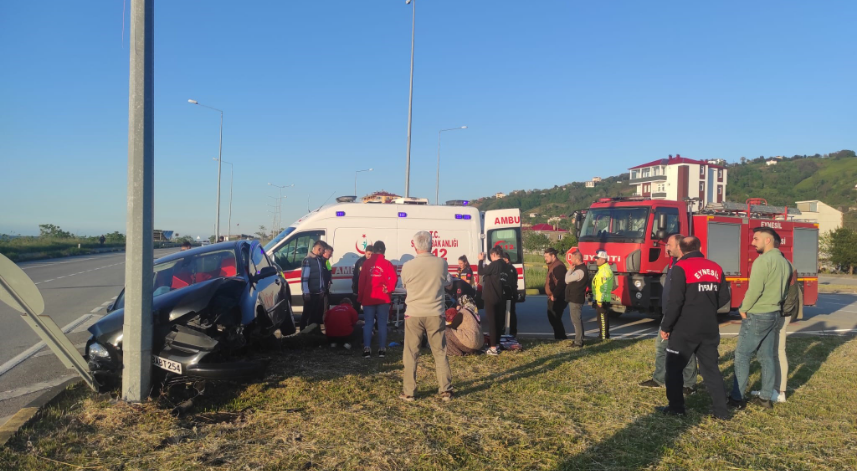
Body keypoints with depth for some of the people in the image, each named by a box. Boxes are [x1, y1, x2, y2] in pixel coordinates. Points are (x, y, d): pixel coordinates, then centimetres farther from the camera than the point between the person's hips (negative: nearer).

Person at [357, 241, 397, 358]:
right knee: (382, 323, 4)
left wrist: (360, 297, 8)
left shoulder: (367, 263, 3)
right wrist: (389, 289, 2)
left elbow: (361, 281, 2)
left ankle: (367, 349, -1)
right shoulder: (387, 263, -2)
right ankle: (382, 349, 3)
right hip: (383, 299, -1)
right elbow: (394, 278, -13)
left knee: (368, 323, 5)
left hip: (368, 298, 1)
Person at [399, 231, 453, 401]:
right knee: (440, 353, 12)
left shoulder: (408, 266, -10)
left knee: (411, 354, 9)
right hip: (435, 314, 1)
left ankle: (408, 392, 13)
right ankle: (445, 391, 15)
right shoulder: (442, 263, -6)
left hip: (413, 315, -1)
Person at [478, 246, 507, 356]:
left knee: (491, 322, -4)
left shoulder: (495, 264, -18)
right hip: (500, 297, 8)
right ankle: (496, 344, 22)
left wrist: (481, 260, 0)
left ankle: (493, 348, -4)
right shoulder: (504, 265, 8)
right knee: (498, 321, 14)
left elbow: (481, 272, -10)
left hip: (491, 297, -8)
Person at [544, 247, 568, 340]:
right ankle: (559, 336, 25)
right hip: (553, 298, 11)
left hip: (557, 298, -11)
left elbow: (560, 283, -27)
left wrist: (554, 295, -23)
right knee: (552, 317, 16)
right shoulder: (552, 265, 16)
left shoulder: (558, 266, -19)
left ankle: (561, 338, 3)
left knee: (555, 318, -7)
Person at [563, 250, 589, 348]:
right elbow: (568, 280, 15)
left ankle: (578, 342, -4)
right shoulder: (581, 268, 13)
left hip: (575, 299, -11)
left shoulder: (580, 271, -21)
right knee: (577, 320, 18)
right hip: (576, 298, 11)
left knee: (576, 321, -7)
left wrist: (571, 269, -10)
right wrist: (572, 269, 4)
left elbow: (567, 280, -19)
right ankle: (579, 340, 27)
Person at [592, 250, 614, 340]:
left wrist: (600, 300, -23)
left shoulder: (605, 270, -18)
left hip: (602, 300, -11)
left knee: (603, 318, -6)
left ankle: (604, 337, -2)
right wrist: (595, 299, 26)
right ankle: (605, 335, 26)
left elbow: (604, 287, -23)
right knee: (602, 318, 17)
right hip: (600, 299, 11)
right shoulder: (602, 269, 16)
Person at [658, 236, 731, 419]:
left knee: (674, 367, 7)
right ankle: (721, 410, 10)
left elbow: (675, 301, -16)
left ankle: (676, 407, 9)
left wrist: (665, 326, -8)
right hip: (710, 329, 6)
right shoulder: (715, 268, 8)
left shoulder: (680, 268, -11)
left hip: (685, 329, -5)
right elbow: (724, 297, 11)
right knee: (711, 368, 12)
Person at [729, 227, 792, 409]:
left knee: (742, 356, -2)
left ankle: (737, 398, -1)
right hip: (774, 314, 8)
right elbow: (784, 289, 15)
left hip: (756, 315, -8)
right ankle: (765, 398, 18)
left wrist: (743, 309, -9)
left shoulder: (763, 260, -17)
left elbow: (755, 289, -21)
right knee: (767, 357, 13)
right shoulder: (784, 261, 10)